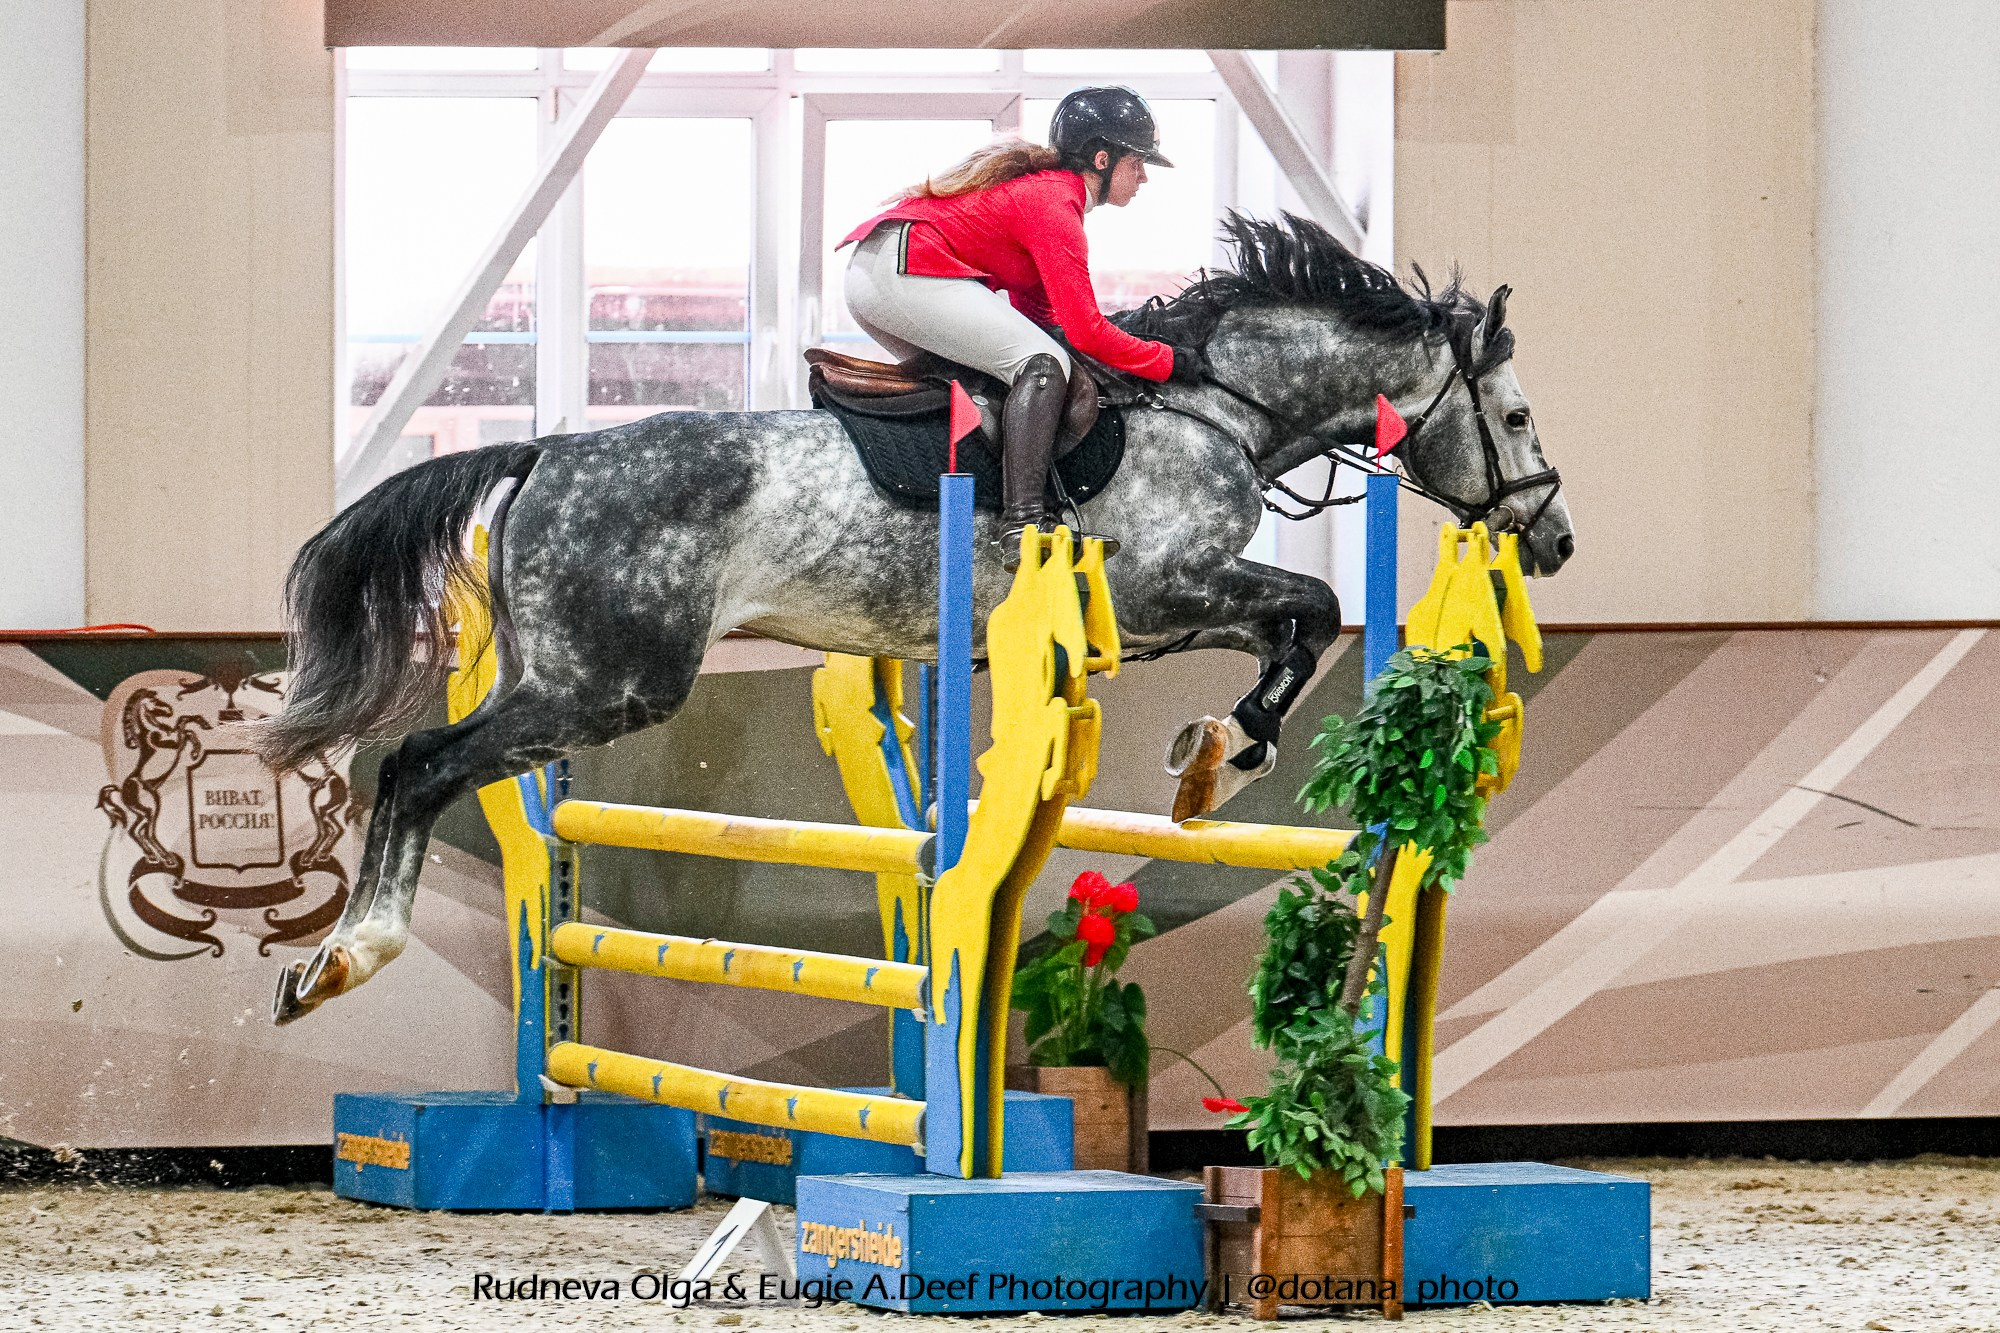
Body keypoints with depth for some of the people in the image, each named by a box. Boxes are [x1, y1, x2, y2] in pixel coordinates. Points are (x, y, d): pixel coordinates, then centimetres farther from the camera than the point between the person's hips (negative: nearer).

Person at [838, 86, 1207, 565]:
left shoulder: (1036, 182, 22)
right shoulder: (1055, 203, -9)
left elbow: (1035, 310, 23)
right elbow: (1086, 331, -15)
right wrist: (1170, 361, -7)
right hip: (908, 270, -11)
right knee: (1044, 362, -15)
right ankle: (1022, 527, -27)